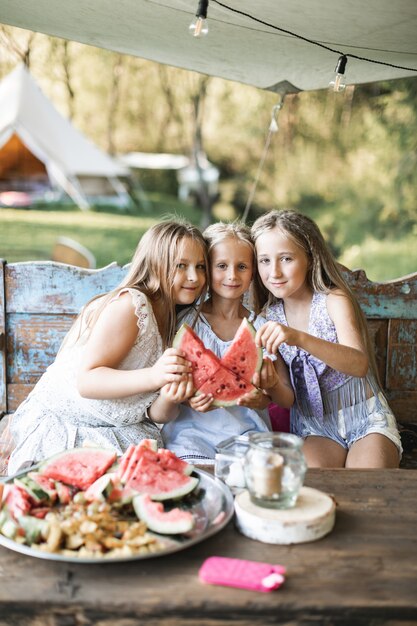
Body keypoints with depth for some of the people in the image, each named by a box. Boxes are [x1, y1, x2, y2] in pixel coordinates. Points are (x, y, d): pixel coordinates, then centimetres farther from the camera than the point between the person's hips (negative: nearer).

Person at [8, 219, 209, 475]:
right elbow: (86, 380, -25)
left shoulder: (175, 323, 9)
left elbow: (153, 414, 4)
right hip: (59, 423, -7)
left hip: (115, 431, 7)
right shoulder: (130, 304, -17)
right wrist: (153, 376, -38)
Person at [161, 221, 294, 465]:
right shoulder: (187, 322, 2)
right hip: (193, 429, -1)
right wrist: (189, 397, -19)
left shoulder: (263, 327, 7)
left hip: (247, 430, 2)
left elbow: (288, 400, 7)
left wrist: (272, 386, -16)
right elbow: (168, 385, 3)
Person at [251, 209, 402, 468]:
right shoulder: (270, 315, 0)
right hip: (315, 427, 3)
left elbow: (359, 365, -32)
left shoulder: (333, 300, -13)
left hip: (365, 419, -2)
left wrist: (300, 338, -47)